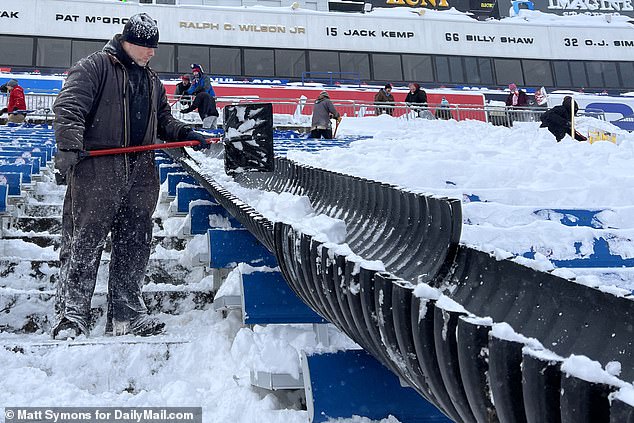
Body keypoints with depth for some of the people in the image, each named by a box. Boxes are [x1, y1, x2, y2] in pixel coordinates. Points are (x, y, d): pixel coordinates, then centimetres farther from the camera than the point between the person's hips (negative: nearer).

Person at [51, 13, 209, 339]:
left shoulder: (152, 81, 23)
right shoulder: (93, 67, 2)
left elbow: (164, 120, 29)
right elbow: (70, 107, -9)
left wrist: (184, 134, 9)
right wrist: (68, 147, -22)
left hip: (141, 172, 6)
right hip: (97, 166, -6)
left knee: (134, 243, 5)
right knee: (85, 239, -6)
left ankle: (126, 313, 12)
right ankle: (71, 313, 1)